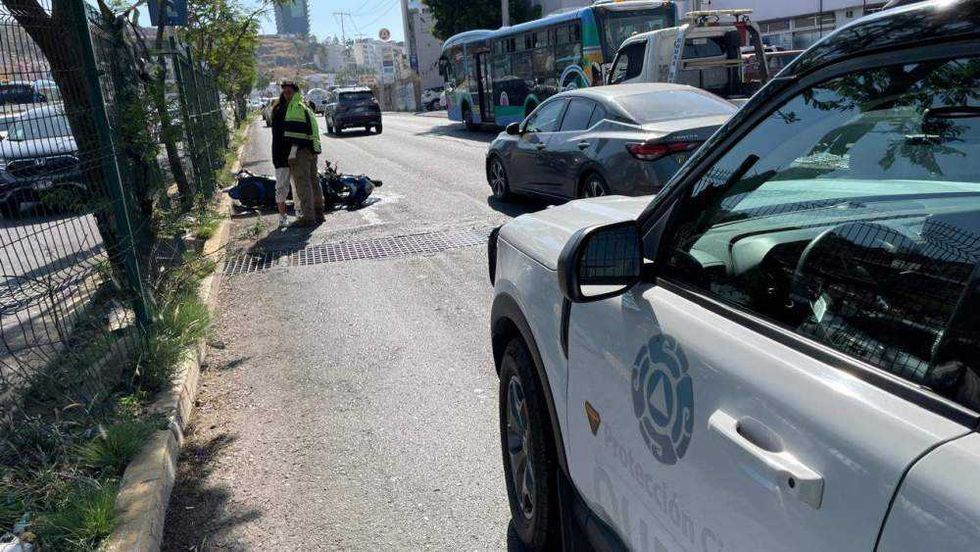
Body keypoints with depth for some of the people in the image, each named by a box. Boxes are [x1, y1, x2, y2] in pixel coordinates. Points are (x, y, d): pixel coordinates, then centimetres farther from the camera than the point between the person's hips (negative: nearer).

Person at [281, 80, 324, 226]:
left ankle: (308, 217, -9)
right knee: (313, 181, 14)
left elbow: (297, 132, -19)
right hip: (312, 150, 10)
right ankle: (318, 213, 20)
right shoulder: (306, 107, 22)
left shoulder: (296, 107, -10)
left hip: (301, 150, -10)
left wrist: (292, 153, -21)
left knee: (302, 183, -9)